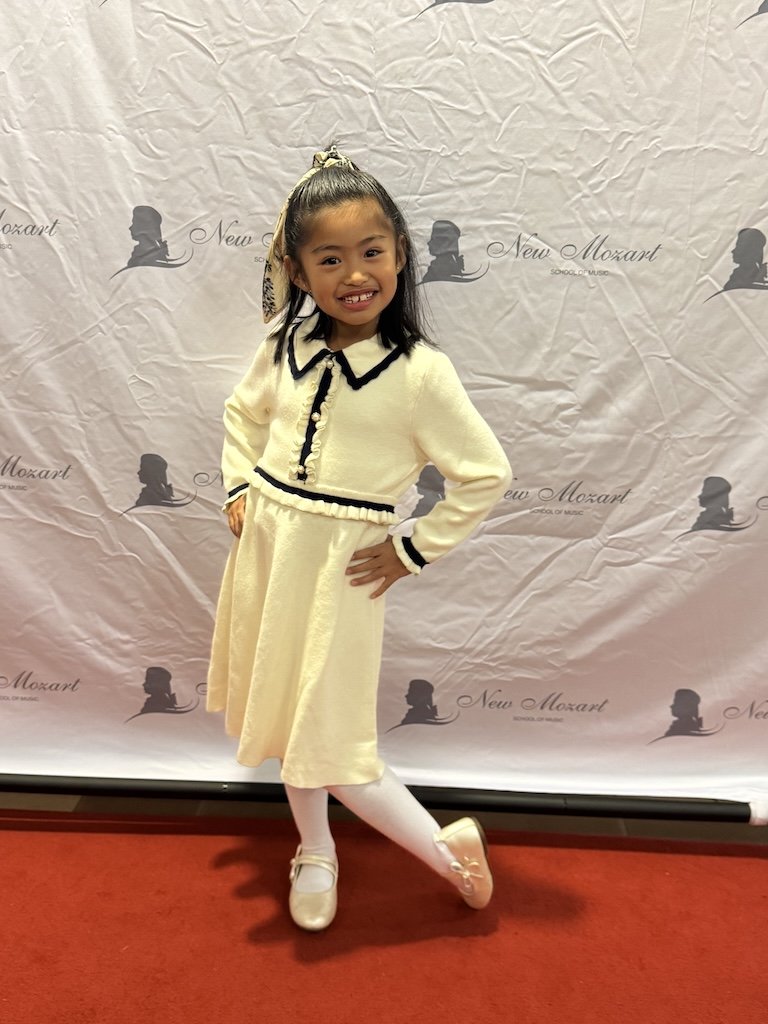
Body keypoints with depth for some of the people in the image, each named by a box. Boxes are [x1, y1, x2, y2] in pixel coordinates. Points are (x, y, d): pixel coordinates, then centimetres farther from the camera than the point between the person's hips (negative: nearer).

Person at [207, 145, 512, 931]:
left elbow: (486, 474, -12)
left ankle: (447, 849, 24)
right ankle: (315, 852, 44)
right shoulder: (289, 343, -1)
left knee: (330, 743, 0)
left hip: (339, 564, -6)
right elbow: (242, 411, 18)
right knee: (285, 711, 20)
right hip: (264, 544, 6)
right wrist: (239, 489, 6)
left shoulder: (419, 372, -16)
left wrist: (413, 551, -11)